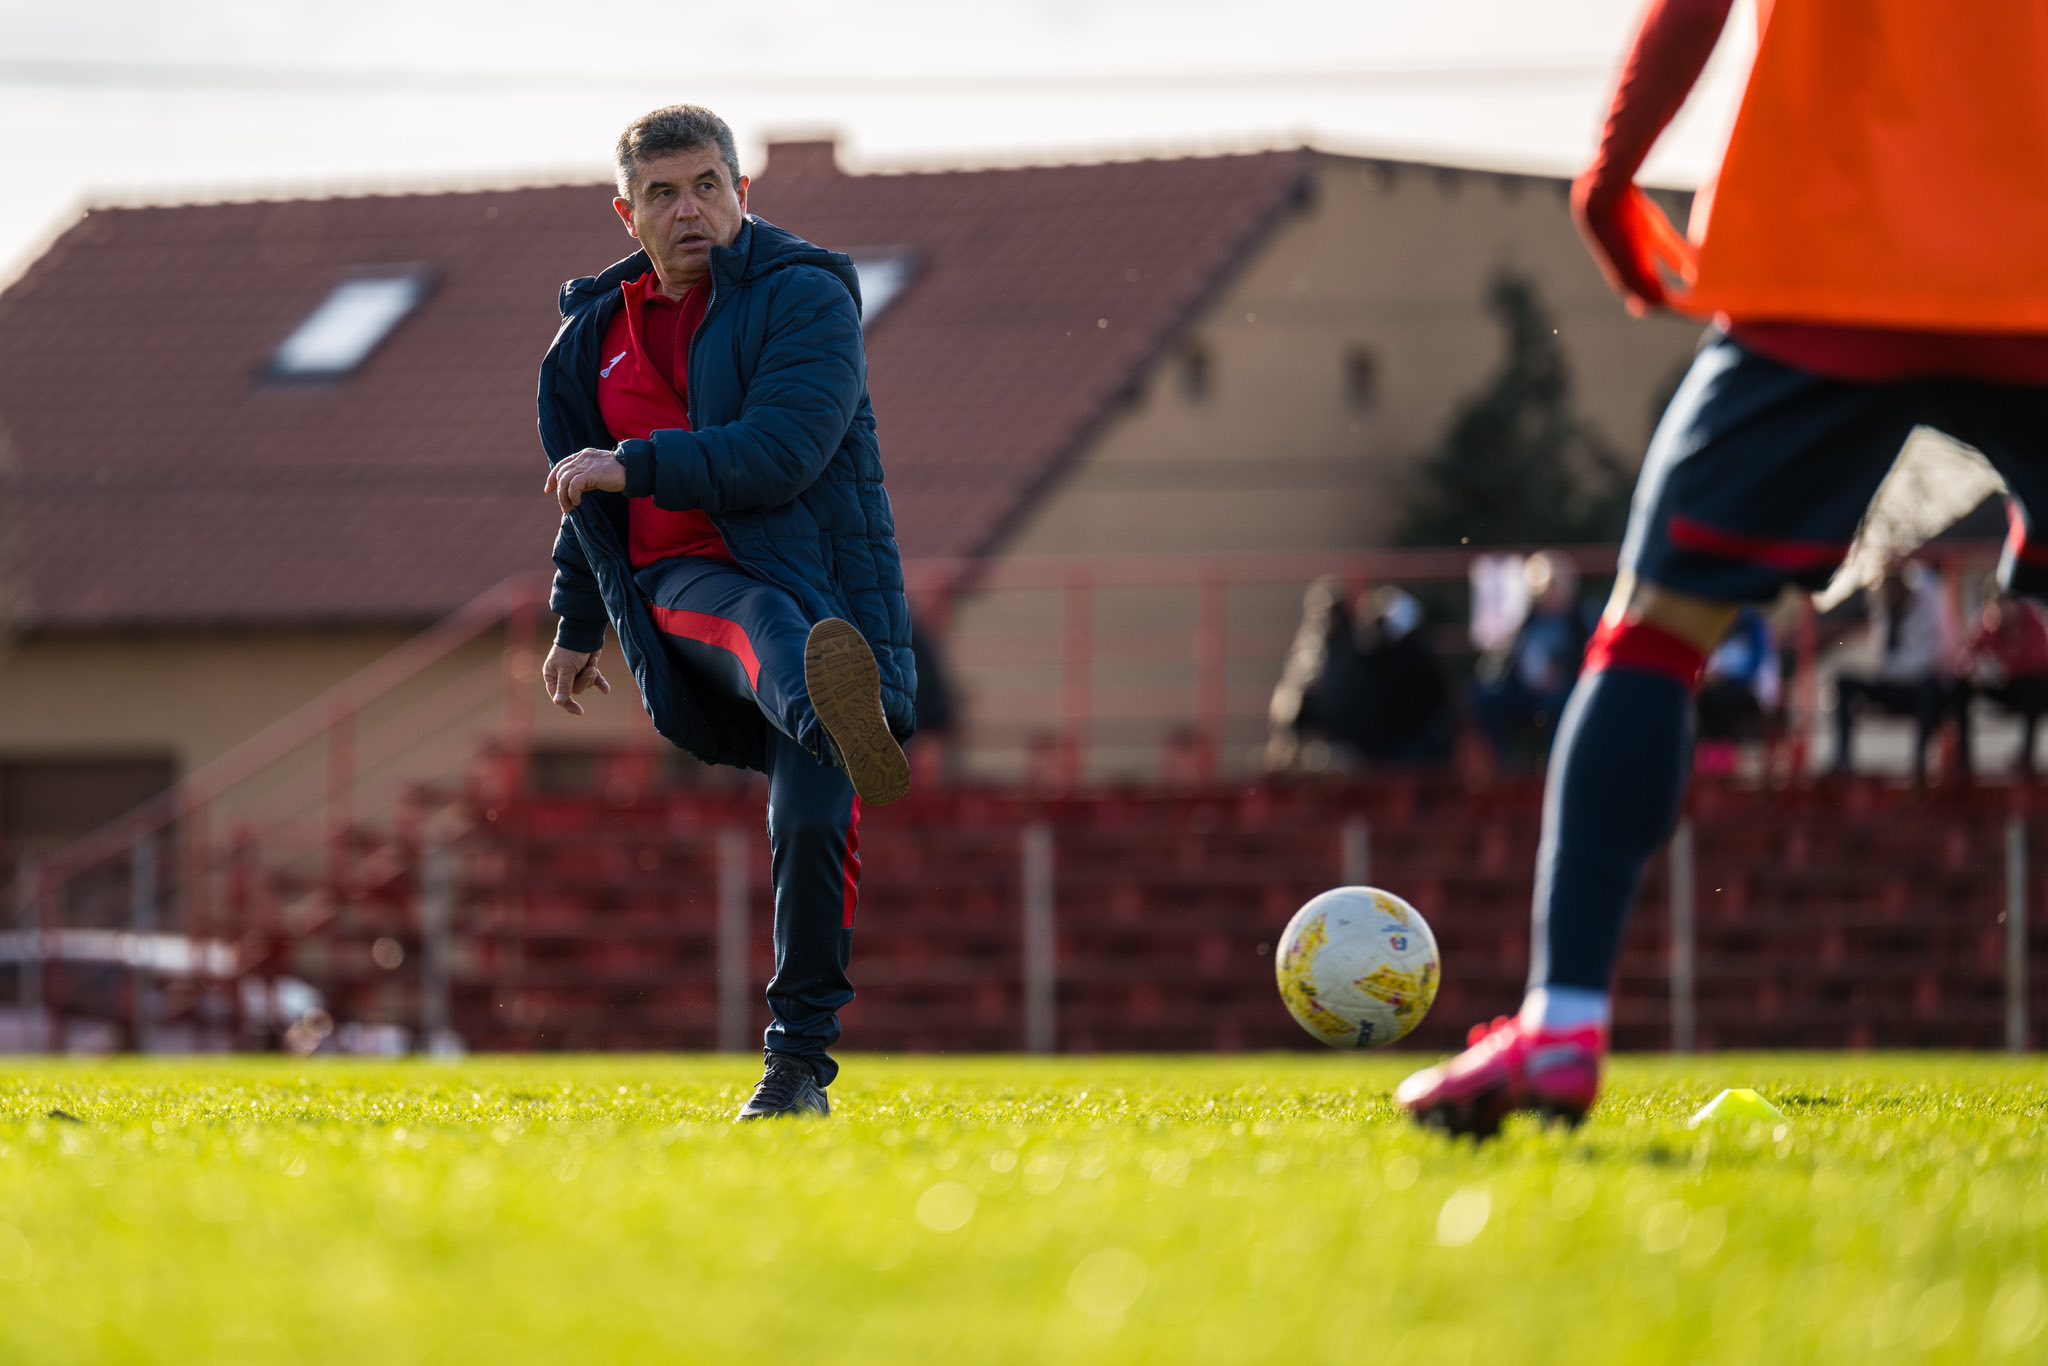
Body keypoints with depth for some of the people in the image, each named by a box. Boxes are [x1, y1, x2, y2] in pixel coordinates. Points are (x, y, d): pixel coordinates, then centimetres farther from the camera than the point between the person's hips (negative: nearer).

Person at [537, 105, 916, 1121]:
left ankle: (800, 1062, -6)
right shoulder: (598, 330, 17)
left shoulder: (807, 299, -1)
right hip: (680, 583, 2)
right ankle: (838, 726, -74)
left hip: (821, 583, -2)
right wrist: (576, 625, 37)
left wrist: (635, 467, -15)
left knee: (812, 823, -19)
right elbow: (589, 489, 33)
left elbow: (783, 453, -16)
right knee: (759, 622, -37)